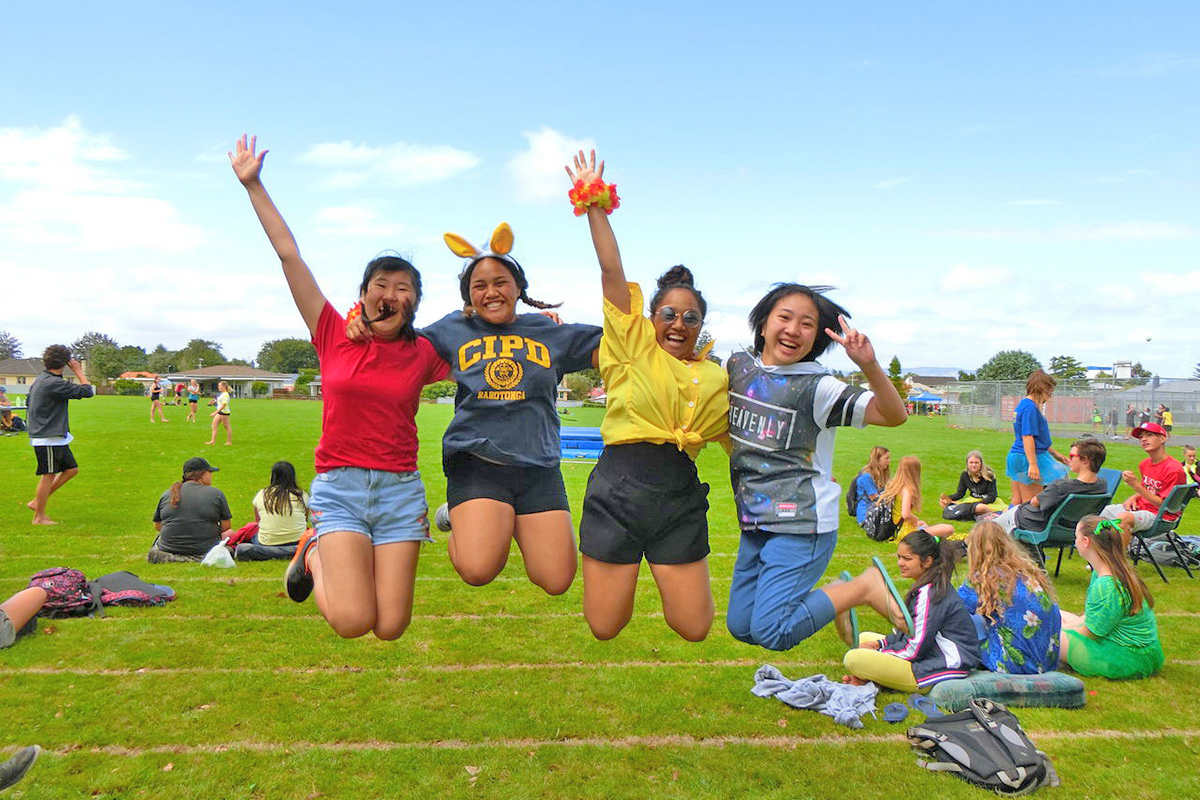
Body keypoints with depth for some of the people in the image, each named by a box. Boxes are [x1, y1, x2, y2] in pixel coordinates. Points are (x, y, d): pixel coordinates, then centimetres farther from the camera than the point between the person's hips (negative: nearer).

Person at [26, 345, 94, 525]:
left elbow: (28, 403, 21)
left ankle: (36, 502, 20)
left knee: (71, 469, 12)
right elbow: (87, 391, -20)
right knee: (48, 475, -1)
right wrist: (78, 372, -8)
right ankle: (39, 517, 9)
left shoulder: (40, 380, 12)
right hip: (48, 438, -10)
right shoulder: (54, 383, -20)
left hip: (56, 437, 10)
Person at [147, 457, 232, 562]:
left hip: (168, 548, 5)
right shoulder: (216, 493, -4)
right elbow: (225, 527, -3)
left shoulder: (166, 494, 6)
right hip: (204, 549, -5)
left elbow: (157, 526, 12)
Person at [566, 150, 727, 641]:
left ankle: (660, 567, 36)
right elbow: (612, 273, -3)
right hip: (619, 489, -2)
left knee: (694, 628, 5)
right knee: (604, 627, 4)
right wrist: (595, 206, -4)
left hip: (681, 498, 3)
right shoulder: (634, 346, 3)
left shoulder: (716, 378, 13)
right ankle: (626, 570, 36)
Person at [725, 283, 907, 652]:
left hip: (801, 524, -6)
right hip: (754, 523, 7)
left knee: (770, 632, -12)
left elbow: (894, 415, -18)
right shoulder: (738, 365, 4)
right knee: (740, 626, 13)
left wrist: (869, 365, -33)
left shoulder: (817, 387, -12)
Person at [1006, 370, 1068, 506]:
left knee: (1016, 503, 13)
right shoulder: (1030, 408, -16)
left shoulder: (1023, 404, 15)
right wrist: (1033, 464, -24)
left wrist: (1054, 453, 27)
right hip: (1027, 459, -10)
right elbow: (1027, 437, -22)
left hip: (1016, 456, 10)